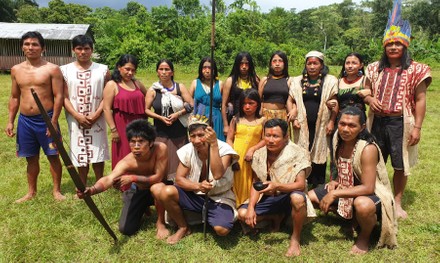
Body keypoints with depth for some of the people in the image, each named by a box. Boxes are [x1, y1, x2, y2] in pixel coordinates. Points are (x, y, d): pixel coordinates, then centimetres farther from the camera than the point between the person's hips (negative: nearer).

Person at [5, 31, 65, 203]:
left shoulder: (52, 69, -6)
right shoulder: (16, 70, 8)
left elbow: (58, 96, -9)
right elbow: (14, 97, 14)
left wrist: (54, 121, -15)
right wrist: (10, 121, 8)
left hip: (46, 119, -4)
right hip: (24, 120, 4)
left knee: (53, 156, 6)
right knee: (31, 158, 14)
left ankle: (56, 190, 20)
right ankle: (31, 192, 28)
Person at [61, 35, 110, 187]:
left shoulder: (103, 70, 1)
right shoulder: (65, 70, 1)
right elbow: (64, 97, -1)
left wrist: (96, 114, -12)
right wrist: (78, 116, -13)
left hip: (97, 120, 0)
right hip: (76, 120, 1)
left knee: (98, 152, 5)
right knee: (80, 153, 8)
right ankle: (83, 187, 22)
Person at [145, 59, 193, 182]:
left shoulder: (180, 87, 1)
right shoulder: (152, 90, 0)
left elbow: (191, 105, 0)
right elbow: (146, 110, 1)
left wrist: (177, 114, -12)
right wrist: (161, 117, -12)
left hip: (179, 132, 1)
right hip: (161, 133, 0)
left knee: (179, 161, 7)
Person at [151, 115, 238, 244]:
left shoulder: (224, 149, -17)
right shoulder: (188, 150, -8)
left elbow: (217, 175, -34)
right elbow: (179, 179, -7)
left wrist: (214, 144, -37)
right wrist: (198, 186, -26)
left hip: (219, 198, -3)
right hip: (194, 195, 3)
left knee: (222, 229, -30)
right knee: (165, 192, -24)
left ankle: (207, 217, 8)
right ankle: (183, 228, 1)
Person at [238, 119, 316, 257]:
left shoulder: (297, 153, -19)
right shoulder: (259, 154, -5)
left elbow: (301, 184, -24)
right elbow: (256, 184, 2)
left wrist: (277, 186, -41)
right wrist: (251, 207, -12)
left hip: (288, 197, -4)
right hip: (268, 198, 5)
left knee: (298, 198, -39)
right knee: (242, 214, -16)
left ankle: (296, 238, -12)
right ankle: (277, 217, 11)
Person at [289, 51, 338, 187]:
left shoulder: (330, 81, 2)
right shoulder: (298, 81, 9)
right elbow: (293, 102, 10)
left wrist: (331, 122, -6)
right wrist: (295, 119, 1)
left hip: (321, 125, -1)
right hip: (303, 125, 2)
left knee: (320, 154, 2)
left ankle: (318, 185, 13)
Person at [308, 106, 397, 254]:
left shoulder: (368, 149, -28)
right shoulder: (339, 141, -6)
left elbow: (368, 188, -30)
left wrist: (335, 194, -30)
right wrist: (335, 182, -7)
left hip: (373, 194, -7)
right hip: (347, 189, 8)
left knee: (362, 205, -42)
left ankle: (364, 237, -7)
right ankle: (351, 216, 17)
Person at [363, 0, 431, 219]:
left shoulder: (415, 70, -3)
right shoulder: (375, 69, 7)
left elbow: (420, 100, -4)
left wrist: (417, 127, -11)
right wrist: (369, 99, -11)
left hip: (401, 123, -3)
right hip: (378, 122, 3)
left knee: (400, 165, 5)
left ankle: (397, 202, 21)